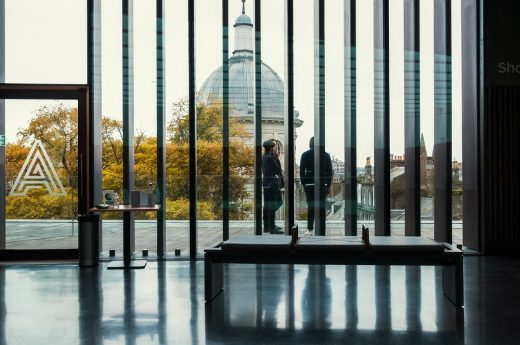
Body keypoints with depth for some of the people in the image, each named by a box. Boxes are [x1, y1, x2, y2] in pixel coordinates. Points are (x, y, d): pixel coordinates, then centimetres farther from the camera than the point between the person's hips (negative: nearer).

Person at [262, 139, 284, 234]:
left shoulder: (264, 157, 12)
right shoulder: (270, 158, -16)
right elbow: (278, 169, -14)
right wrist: (276, 157, -3)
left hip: (267, 183, 10)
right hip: (272, 183, -10)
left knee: (268, 205, 15)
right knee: (272, 206, -6)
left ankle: (267, 226, 22)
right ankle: (272, 228, -4)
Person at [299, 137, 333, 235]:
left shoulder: (305, 155, -1)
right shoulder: (326, 155, 2)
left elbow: (301, 171, -1)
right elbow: (329, 172, 3)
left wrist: (303, 184, 6)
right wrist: (328, 186, 8)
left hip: (309, 185, 0)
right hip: (322, 184, 0)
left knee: (310, 206, 5)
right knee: (321, 207, 4)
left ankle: (310, 229, 3)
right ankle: (321, 229, 3)